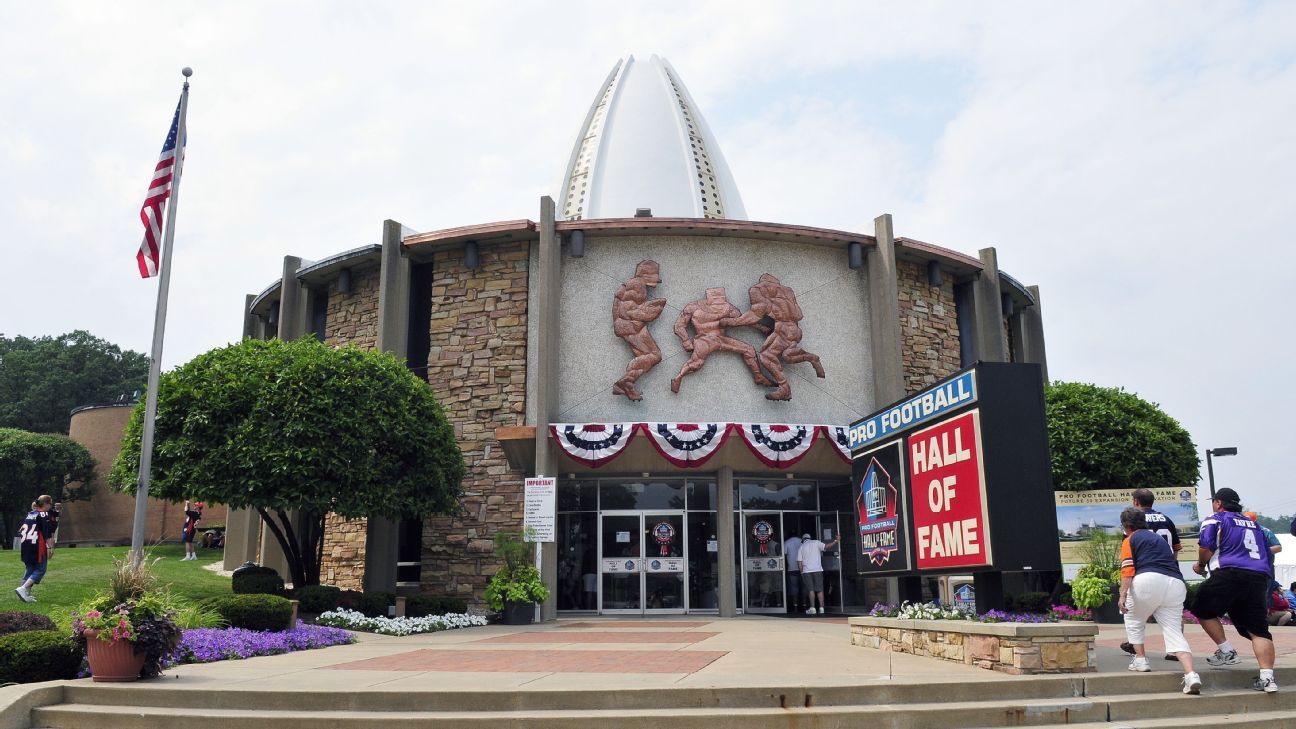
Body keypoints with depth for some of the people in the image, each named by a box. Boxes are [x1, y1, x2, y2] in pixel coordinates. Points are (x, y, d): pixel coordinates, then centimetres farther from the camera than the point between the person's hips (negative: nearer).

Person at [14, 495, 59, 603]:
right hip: (37, 546, -8)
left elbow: (20, 531, 22)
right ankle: (23, 588, -17)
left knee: (29, 568, 16)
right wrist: (50, 547, -14)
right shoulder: (45, 514, -6)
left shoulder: (30, 514, 17)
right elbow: (47, 533, -13)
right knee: (40, 569, -1)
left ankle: (26, 594, 12)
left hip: (25, 545, 8)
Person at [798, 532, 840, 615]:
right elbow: (826, 547, -9)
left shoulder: (801, 547, 9)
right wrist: (835, 541, -2)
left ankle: (812, 608, -5)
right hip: (817, 570, 0)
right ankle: (821, 608, -2)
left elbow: (799, 561, 4)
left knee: (811, 589, 1)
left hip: (806, 571, 0)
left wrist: (801, 572, 10)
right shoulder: (816, 543, 6)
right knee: (819, 589, 2)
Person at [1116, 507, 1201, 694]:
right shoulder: (1159, 538, 31)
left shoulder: (1130, 540, 11)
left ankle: (1140, 659, 17)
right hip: (1176, 584, 5)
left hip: (1149, 580, -5)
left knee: (1134, 620, 21)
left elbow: (1127, 570, -4)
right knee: (1175, 633, 2)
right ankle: (1191, 674, -16)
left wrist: (1123, 595, -11)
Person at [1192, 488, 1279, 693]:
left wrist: (1201, 565, 11)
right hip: (1259, 577, 6)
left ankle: (1226, 651, 4)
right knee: (1258, 629, 3)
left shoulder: (1214, 520, 5)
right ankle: (1267, 678, -5)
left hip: (1229, 574, -6)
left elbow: (1205, 547, -7)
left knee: (1205, 611, 13)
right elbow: (1265, 554, 26)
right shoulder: (1253, 524, 25)